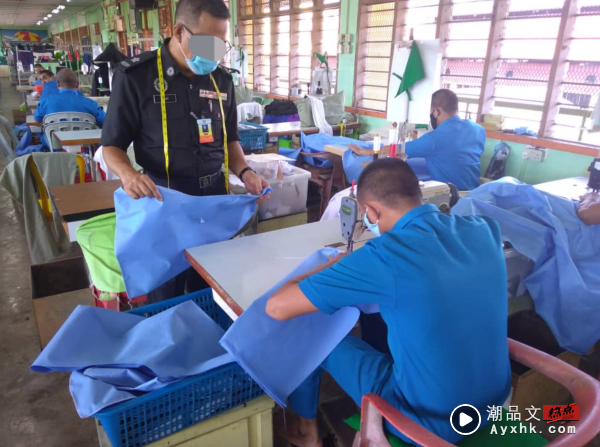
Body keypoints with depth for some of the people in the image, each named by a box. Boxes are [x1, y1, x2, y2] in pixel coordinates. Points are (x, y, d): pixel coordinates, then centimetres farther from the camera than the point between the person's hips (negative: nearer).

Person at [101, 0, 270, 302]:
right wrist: (128, 174, -28)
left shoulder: (221, 79, 4)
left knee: (210, 291, 19)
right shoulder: (136, 75, -10)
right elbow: (112, 146, -6)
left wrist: (244, 172, -4)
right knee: (165, 297, 12)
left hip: (215, 196, 4)